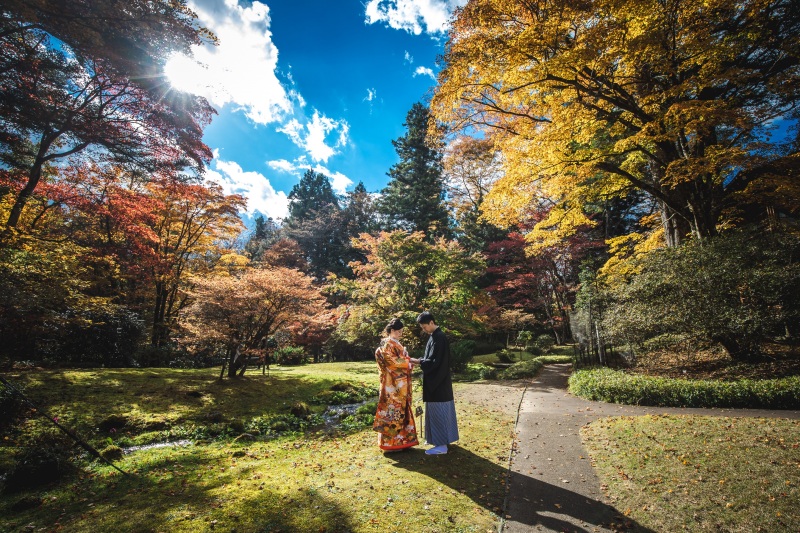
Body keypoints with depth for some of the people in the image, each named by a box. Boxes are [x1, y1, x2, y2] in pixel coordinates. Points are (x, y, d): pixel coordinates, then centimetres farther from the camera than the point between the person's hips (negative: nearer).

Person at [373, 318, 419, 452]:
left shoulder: (395, 344, 16)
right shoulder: (388, 344, -14)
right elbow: (393, 362, -19)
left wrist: (409, 360, 1)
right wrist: (409, 361, -11)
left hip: (400, 383, 10)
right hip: (393, 383, -10)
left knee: (400, 409, 14)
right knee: (393, 409, -2)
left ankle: (400, 440, 24)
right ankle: (391, 442, 9)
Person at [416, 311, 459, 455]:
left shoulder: (439, 338, -21)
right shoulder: (435, 336, 10)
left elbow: (436, 362, -24)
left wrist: (420, 361, -16)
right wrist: (421, 361, 2)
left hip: (438, 383, -10)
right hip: (436, 382, 10)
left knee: (438, 412, -2)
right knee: (440, 411, 19)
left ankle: (441, 445, 8)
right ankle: (443, 438, 31)